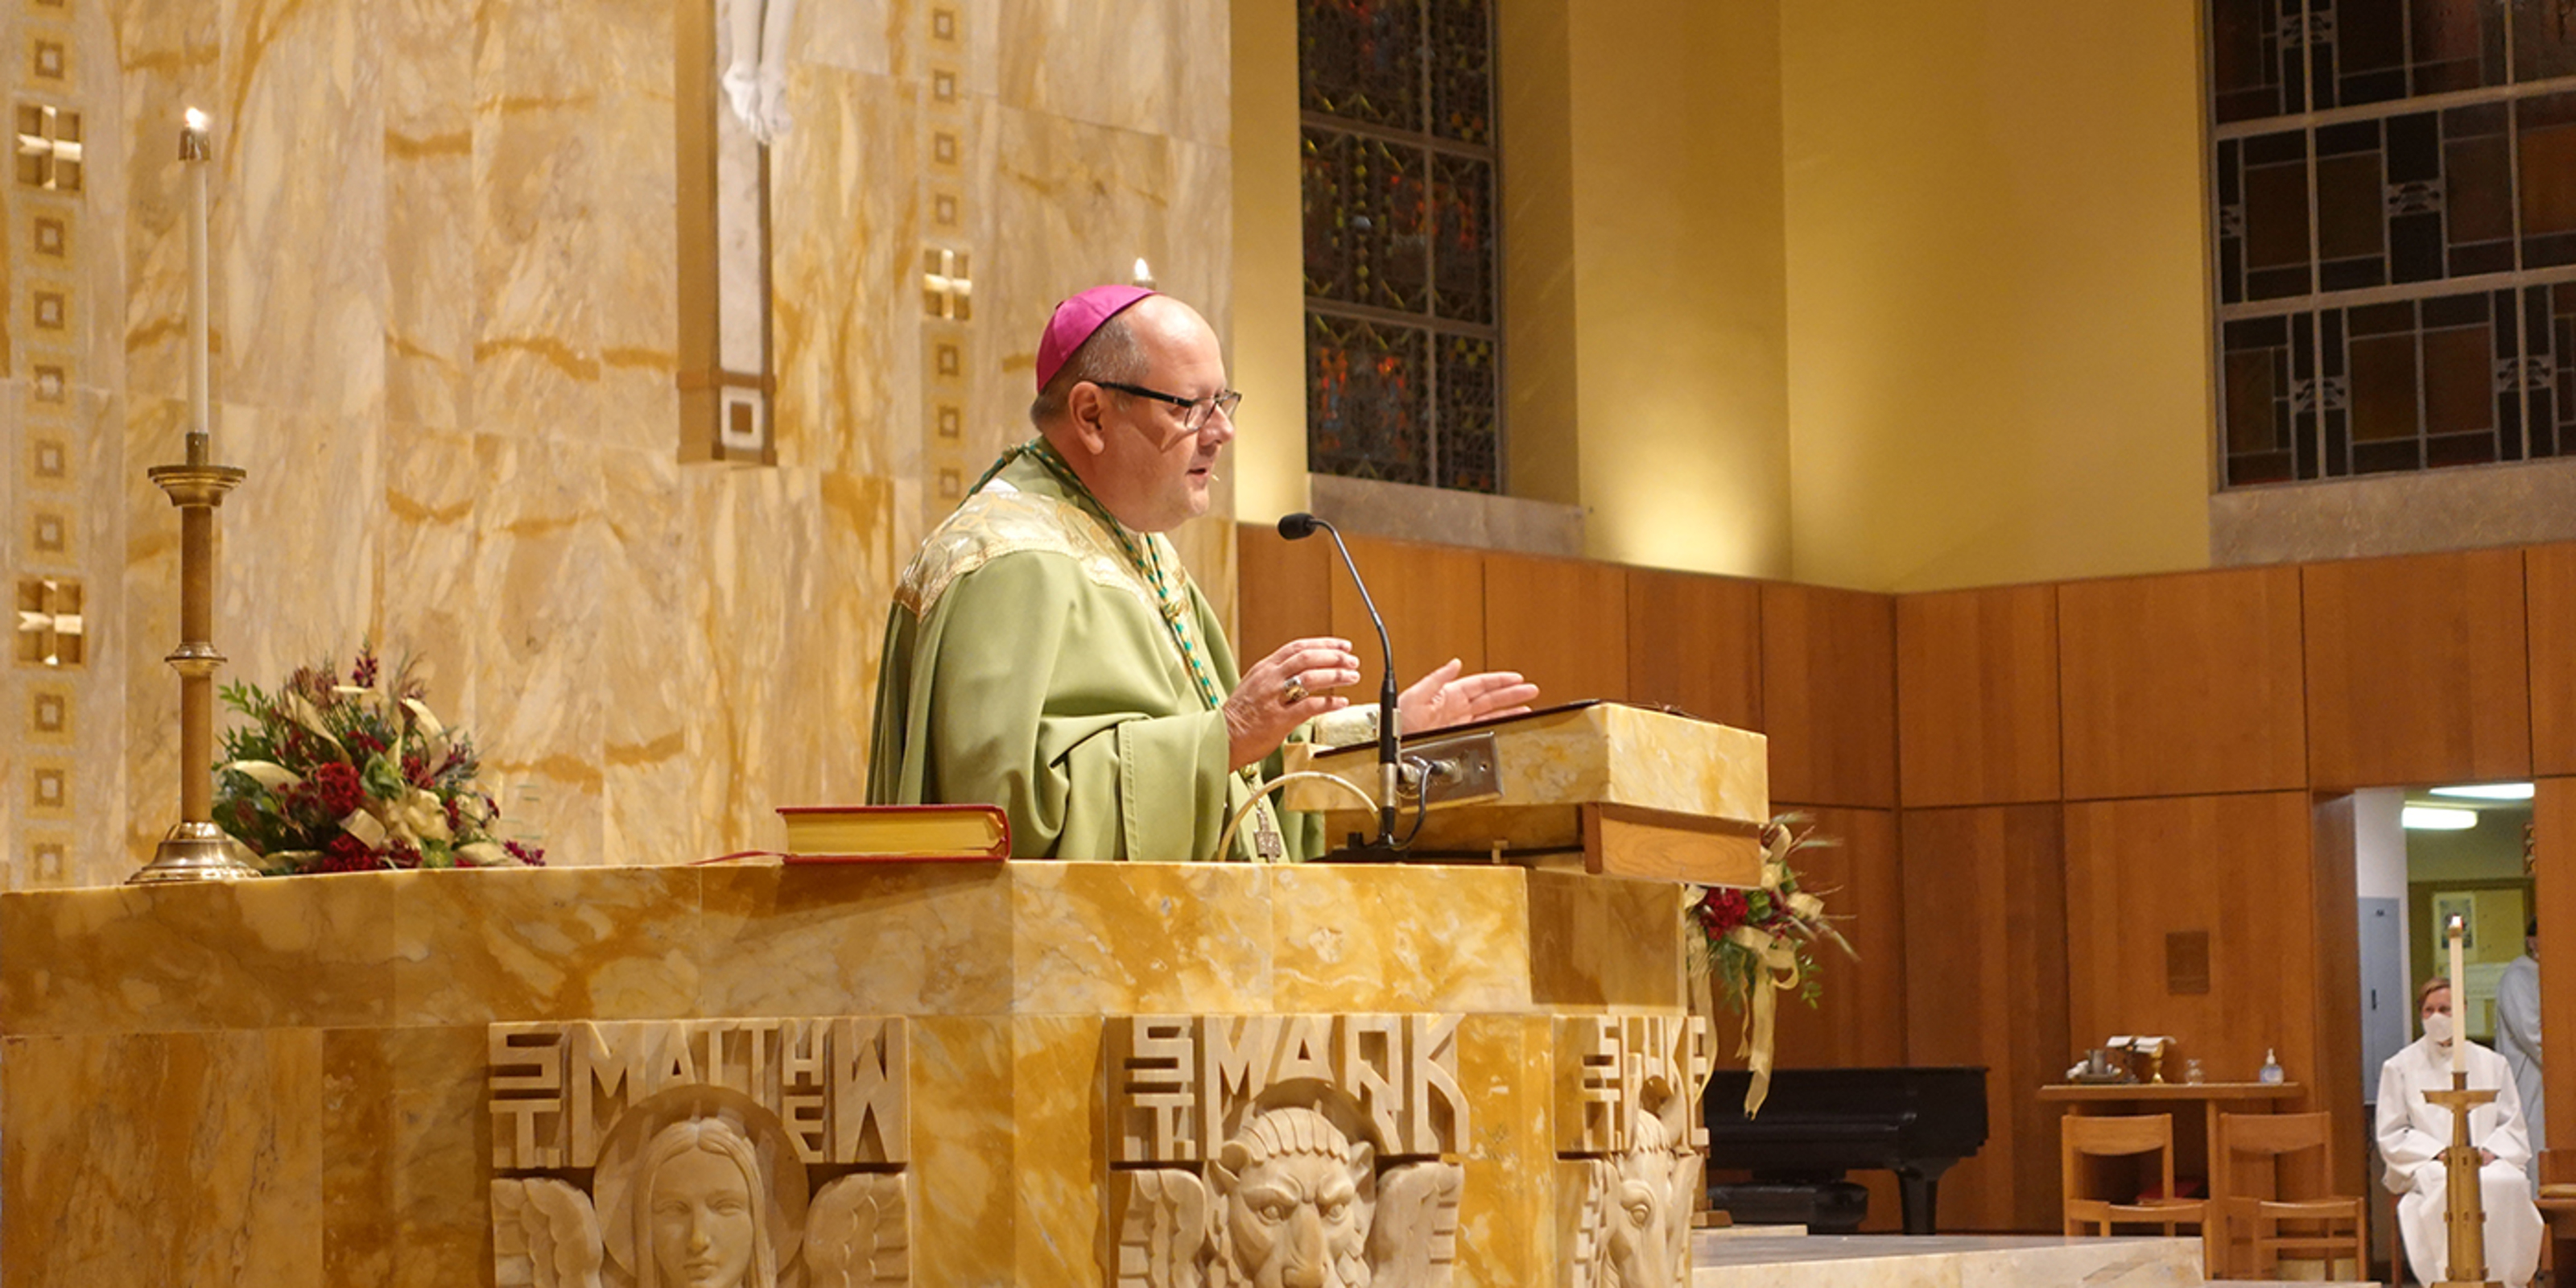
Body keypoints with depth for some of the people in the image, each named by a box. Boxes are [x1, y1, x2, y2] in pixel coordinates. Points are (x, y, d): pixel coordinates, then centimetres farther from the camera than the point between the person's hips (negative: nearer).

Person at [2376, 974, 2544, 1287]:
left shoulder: (2491, 1063, 19)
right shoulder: (2400, 1068, 11)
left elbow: (2513, 1128, 15)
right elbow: (2391, 1137, 5)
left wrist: (2489, 1152, -7)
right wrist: (2439, 1153, -11)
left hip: (2486, 1163, 2)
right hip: (2426, 1166, -2)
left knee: (2510, 1183, -34)